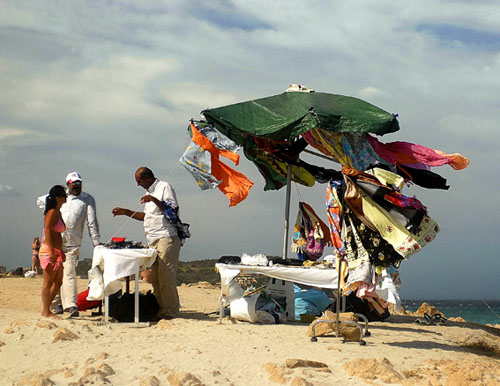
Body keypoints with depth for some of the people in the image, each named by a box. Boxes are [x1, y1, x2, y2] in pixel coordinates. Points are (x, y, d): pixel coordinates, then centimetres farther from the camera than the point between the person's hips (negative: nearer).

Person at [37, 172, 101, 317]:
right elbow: (40, 200, 27)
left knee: (69, 272, -14)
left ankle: (71, 306, -20)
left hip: (72, 243, -3)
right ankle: (57, 303, 13)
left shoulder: (87, 199, 6)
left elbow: (92, 222, 2)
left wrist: (96, 242, -5)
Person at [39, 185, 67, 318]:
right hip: (48, 251, -10)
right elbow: (47, 231, -19)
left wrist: (61, 251, 25)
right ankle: (46, 312, 0)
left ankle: (46, 308, 18)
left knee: (58, 282, 12)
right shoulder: (52, 212, -12)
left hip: (56, 251, 10)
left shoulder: (58, 212, 17)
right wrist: (52, 251, -24)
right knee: (48, 282, -5)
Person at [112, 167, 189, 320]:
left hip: (167, 238, -9)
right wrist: (125, 212, 25)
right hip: (154, 241, 9)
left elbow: (173, 210, -15)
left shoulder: (164, 187, -4)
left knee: (166, 276, -11)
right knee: (154, 278, 6)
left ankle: (170, 312, -8)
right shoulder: (150, 192, 23)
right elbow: (146, 216, 31)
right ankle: (161, 310, 10)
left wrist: (154, 200, -23)